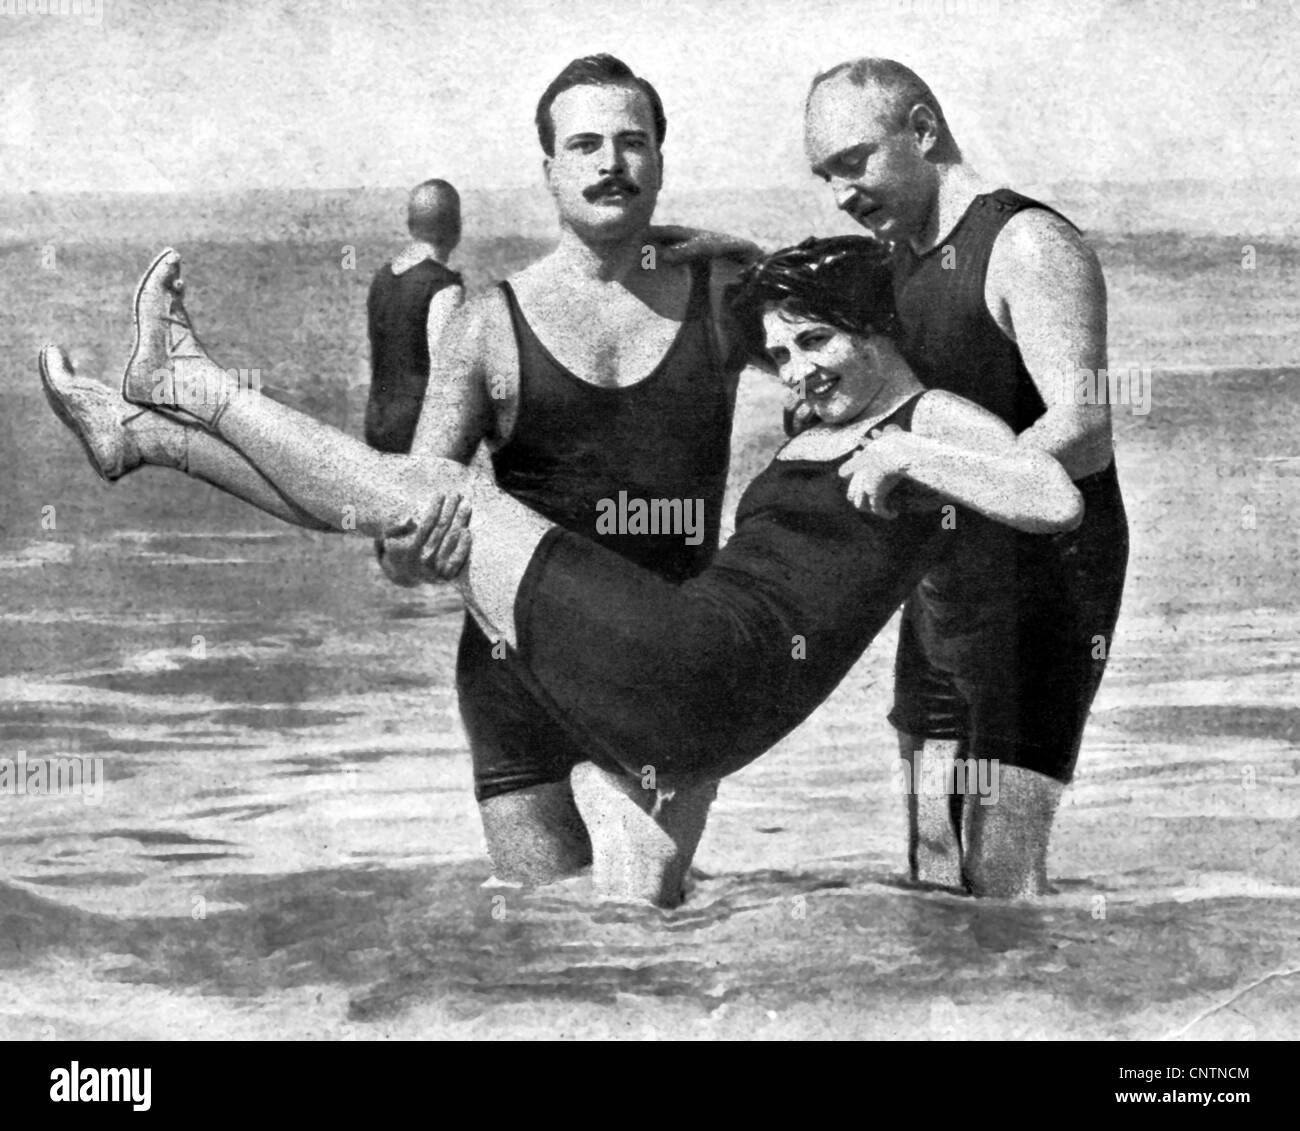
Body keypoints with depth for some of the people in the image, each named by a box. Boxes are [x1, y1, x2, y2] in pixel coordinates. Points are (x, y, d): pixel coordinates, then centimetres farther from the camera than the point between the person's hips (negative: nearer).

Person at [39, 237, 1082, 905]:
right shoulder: (813, 440, 27)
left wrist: (908, 458, -16)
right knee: (417, 509, 4)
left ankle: (194, 388, 7)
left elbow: (1060, 504, -16)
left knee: (434, 496, -7)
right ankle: (148, 432, 11)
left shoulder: (936, 424, 1)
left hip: (711, 675, -8)